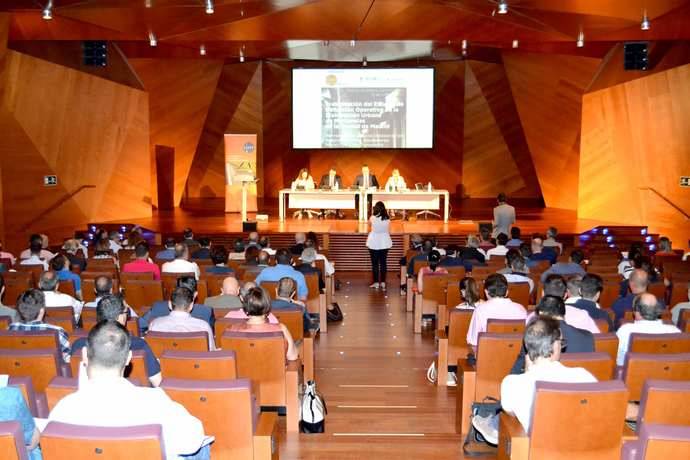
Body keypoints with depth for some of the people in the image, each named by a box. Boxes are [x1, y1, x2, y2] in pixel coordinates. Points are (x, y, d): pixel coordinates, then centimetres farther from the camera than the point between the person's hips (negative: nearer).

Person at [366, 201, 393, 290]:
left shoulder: (373, 218, -12)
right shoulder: (387, 219, -6)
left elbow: (369, 223, 12)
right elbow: (389, 232, 2)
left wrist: (372, 213, 12)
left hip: (374, 243, -2)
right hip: (384, 242, 2)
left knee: (375, 263, 5)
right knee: (383, 263, 9)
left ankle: (376, 283, 6)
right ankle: (383, 283, 12)